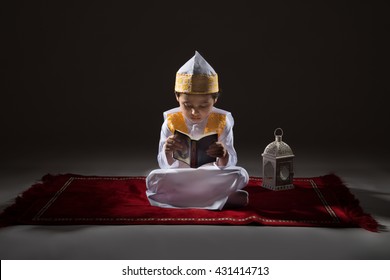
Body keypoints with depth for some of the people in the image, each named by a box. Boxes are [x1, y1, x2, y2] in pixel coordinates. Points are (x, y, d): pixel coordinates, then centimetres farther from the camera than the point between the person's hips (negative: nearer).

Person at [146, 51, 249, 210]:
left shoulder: (222, 122, -6)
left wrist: (224, 156, -32)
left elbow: (229, 164, -8)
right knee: (153, 178, -28)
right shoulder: (171, 122, -6)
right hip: (178, 180, 1)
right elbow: (166, 166, -5)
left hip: (212, 179, 0)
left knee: (241, 174, -25)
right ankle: (221, 199, -25)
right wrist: (167, 152, -29)